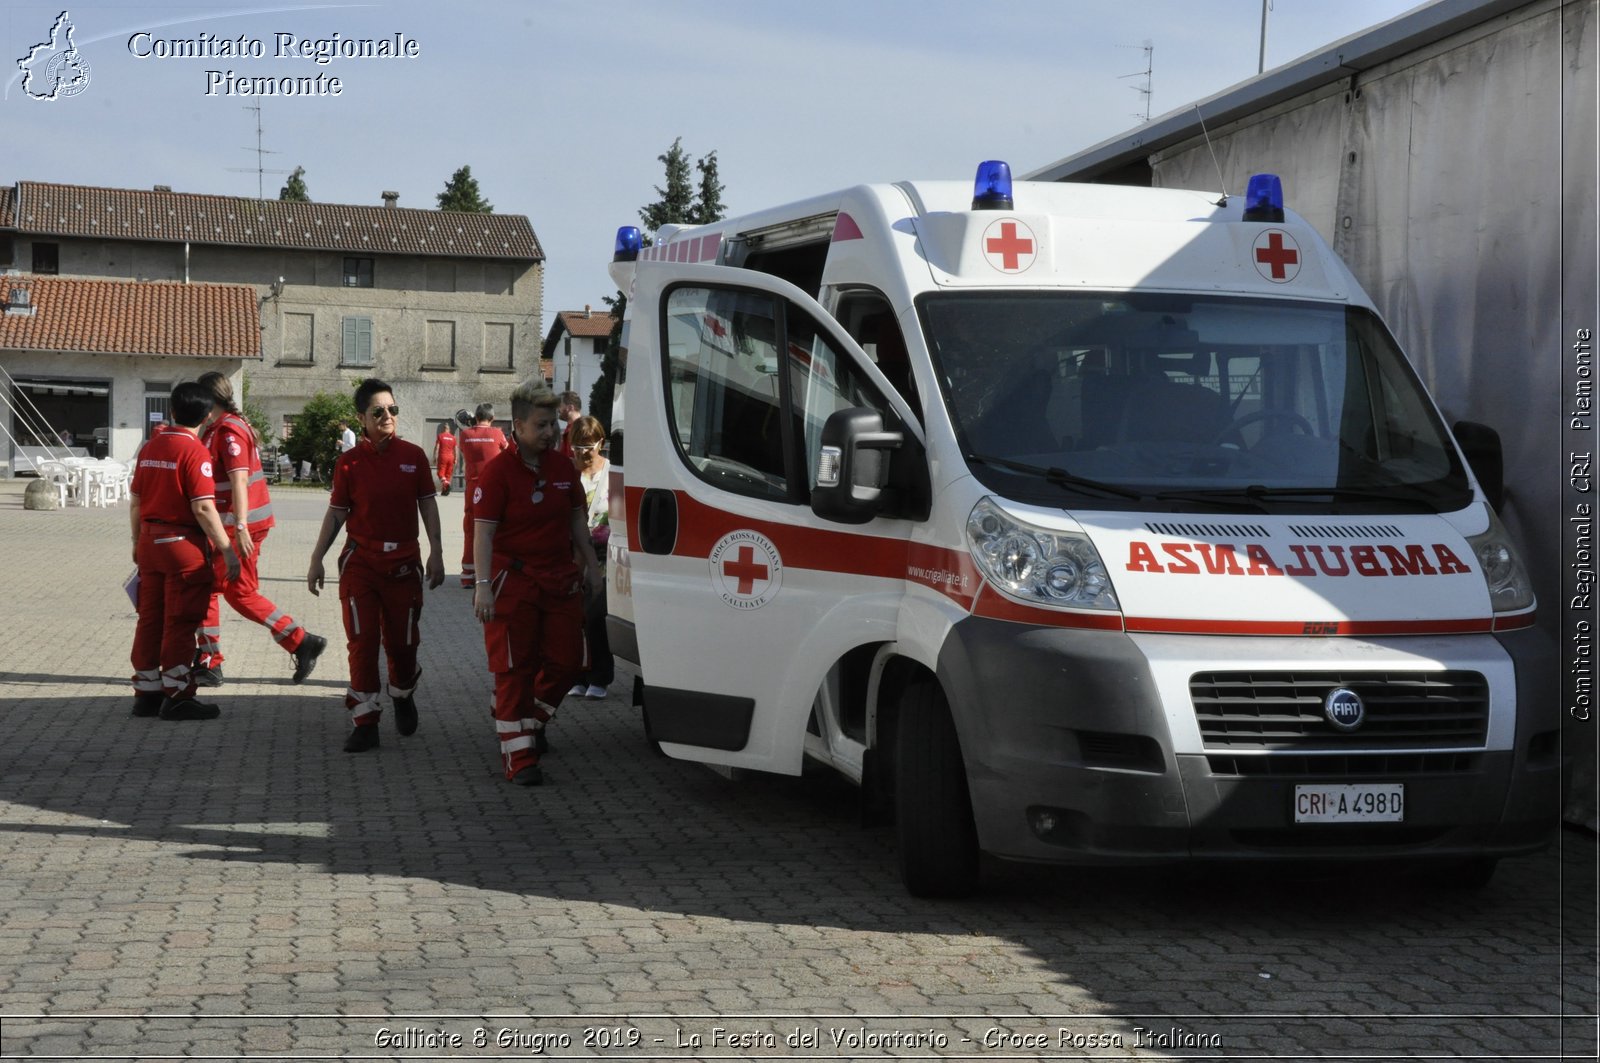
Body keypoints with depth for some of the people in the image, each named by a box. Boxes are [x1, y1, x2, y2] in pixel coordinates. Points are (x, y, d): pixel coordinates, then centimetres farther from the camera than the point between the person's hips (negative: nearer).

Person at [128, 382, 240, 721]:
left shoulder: (151, 447, 8)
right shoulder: (195, 451, -14)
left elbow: (135, 500, 13)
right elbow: (203, 508, -19)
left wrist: (138, 541, 25)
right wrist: (227, 550, -16)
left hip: (150, 541, 7)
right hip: (183, 543, -7)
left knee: (150, 618, 12)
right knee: (180, 623, -1)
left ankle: (146, 693, 18)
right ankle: (176, 697, 3)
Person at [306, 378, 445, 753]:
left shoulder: (414, 456, 0)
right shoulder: (349, 462, -2)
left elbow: (427, 504, 4)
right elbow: (336, 512, 2)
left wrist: (435, 553, -2)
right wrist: (316, 560, 1)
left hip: (404, 563, 1)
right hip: (360, 563, -1)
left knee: (402, 641, 8)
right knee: (362, 641, -3)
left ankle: (403, 696, 38)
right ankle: (365, 722, 3)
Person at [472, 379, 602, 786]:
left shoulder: (563, 466, 7)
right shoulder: (498, 470, -12)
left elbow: (576, 518, 19)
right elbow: (483, 530, -15)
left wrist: (590, 563, 18)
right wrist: (483, 584, -20)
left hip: (561, 581, 6)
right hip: (513, 582, -6)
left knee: (566, 661, 8)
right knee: (515, 669, -2)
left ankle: (533, 721, 34)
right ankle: (519, 756, 2)